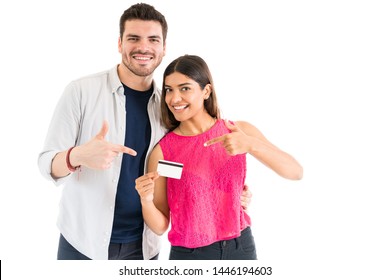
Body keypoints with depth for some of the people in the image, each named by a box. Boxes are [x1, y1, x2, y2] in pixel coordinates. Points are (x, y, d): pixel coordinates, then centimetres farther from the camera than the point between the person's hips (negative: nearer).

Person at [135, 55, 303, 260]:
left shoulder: (239, 131, -6)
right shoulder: (162, 151, -11)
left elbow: (296, 172, -13)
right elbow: (160, 226, -6)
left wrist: (250, 144, -27)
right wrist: (146, 201, -26)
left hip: (241, 249, 2)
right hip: (188, 255, -1)